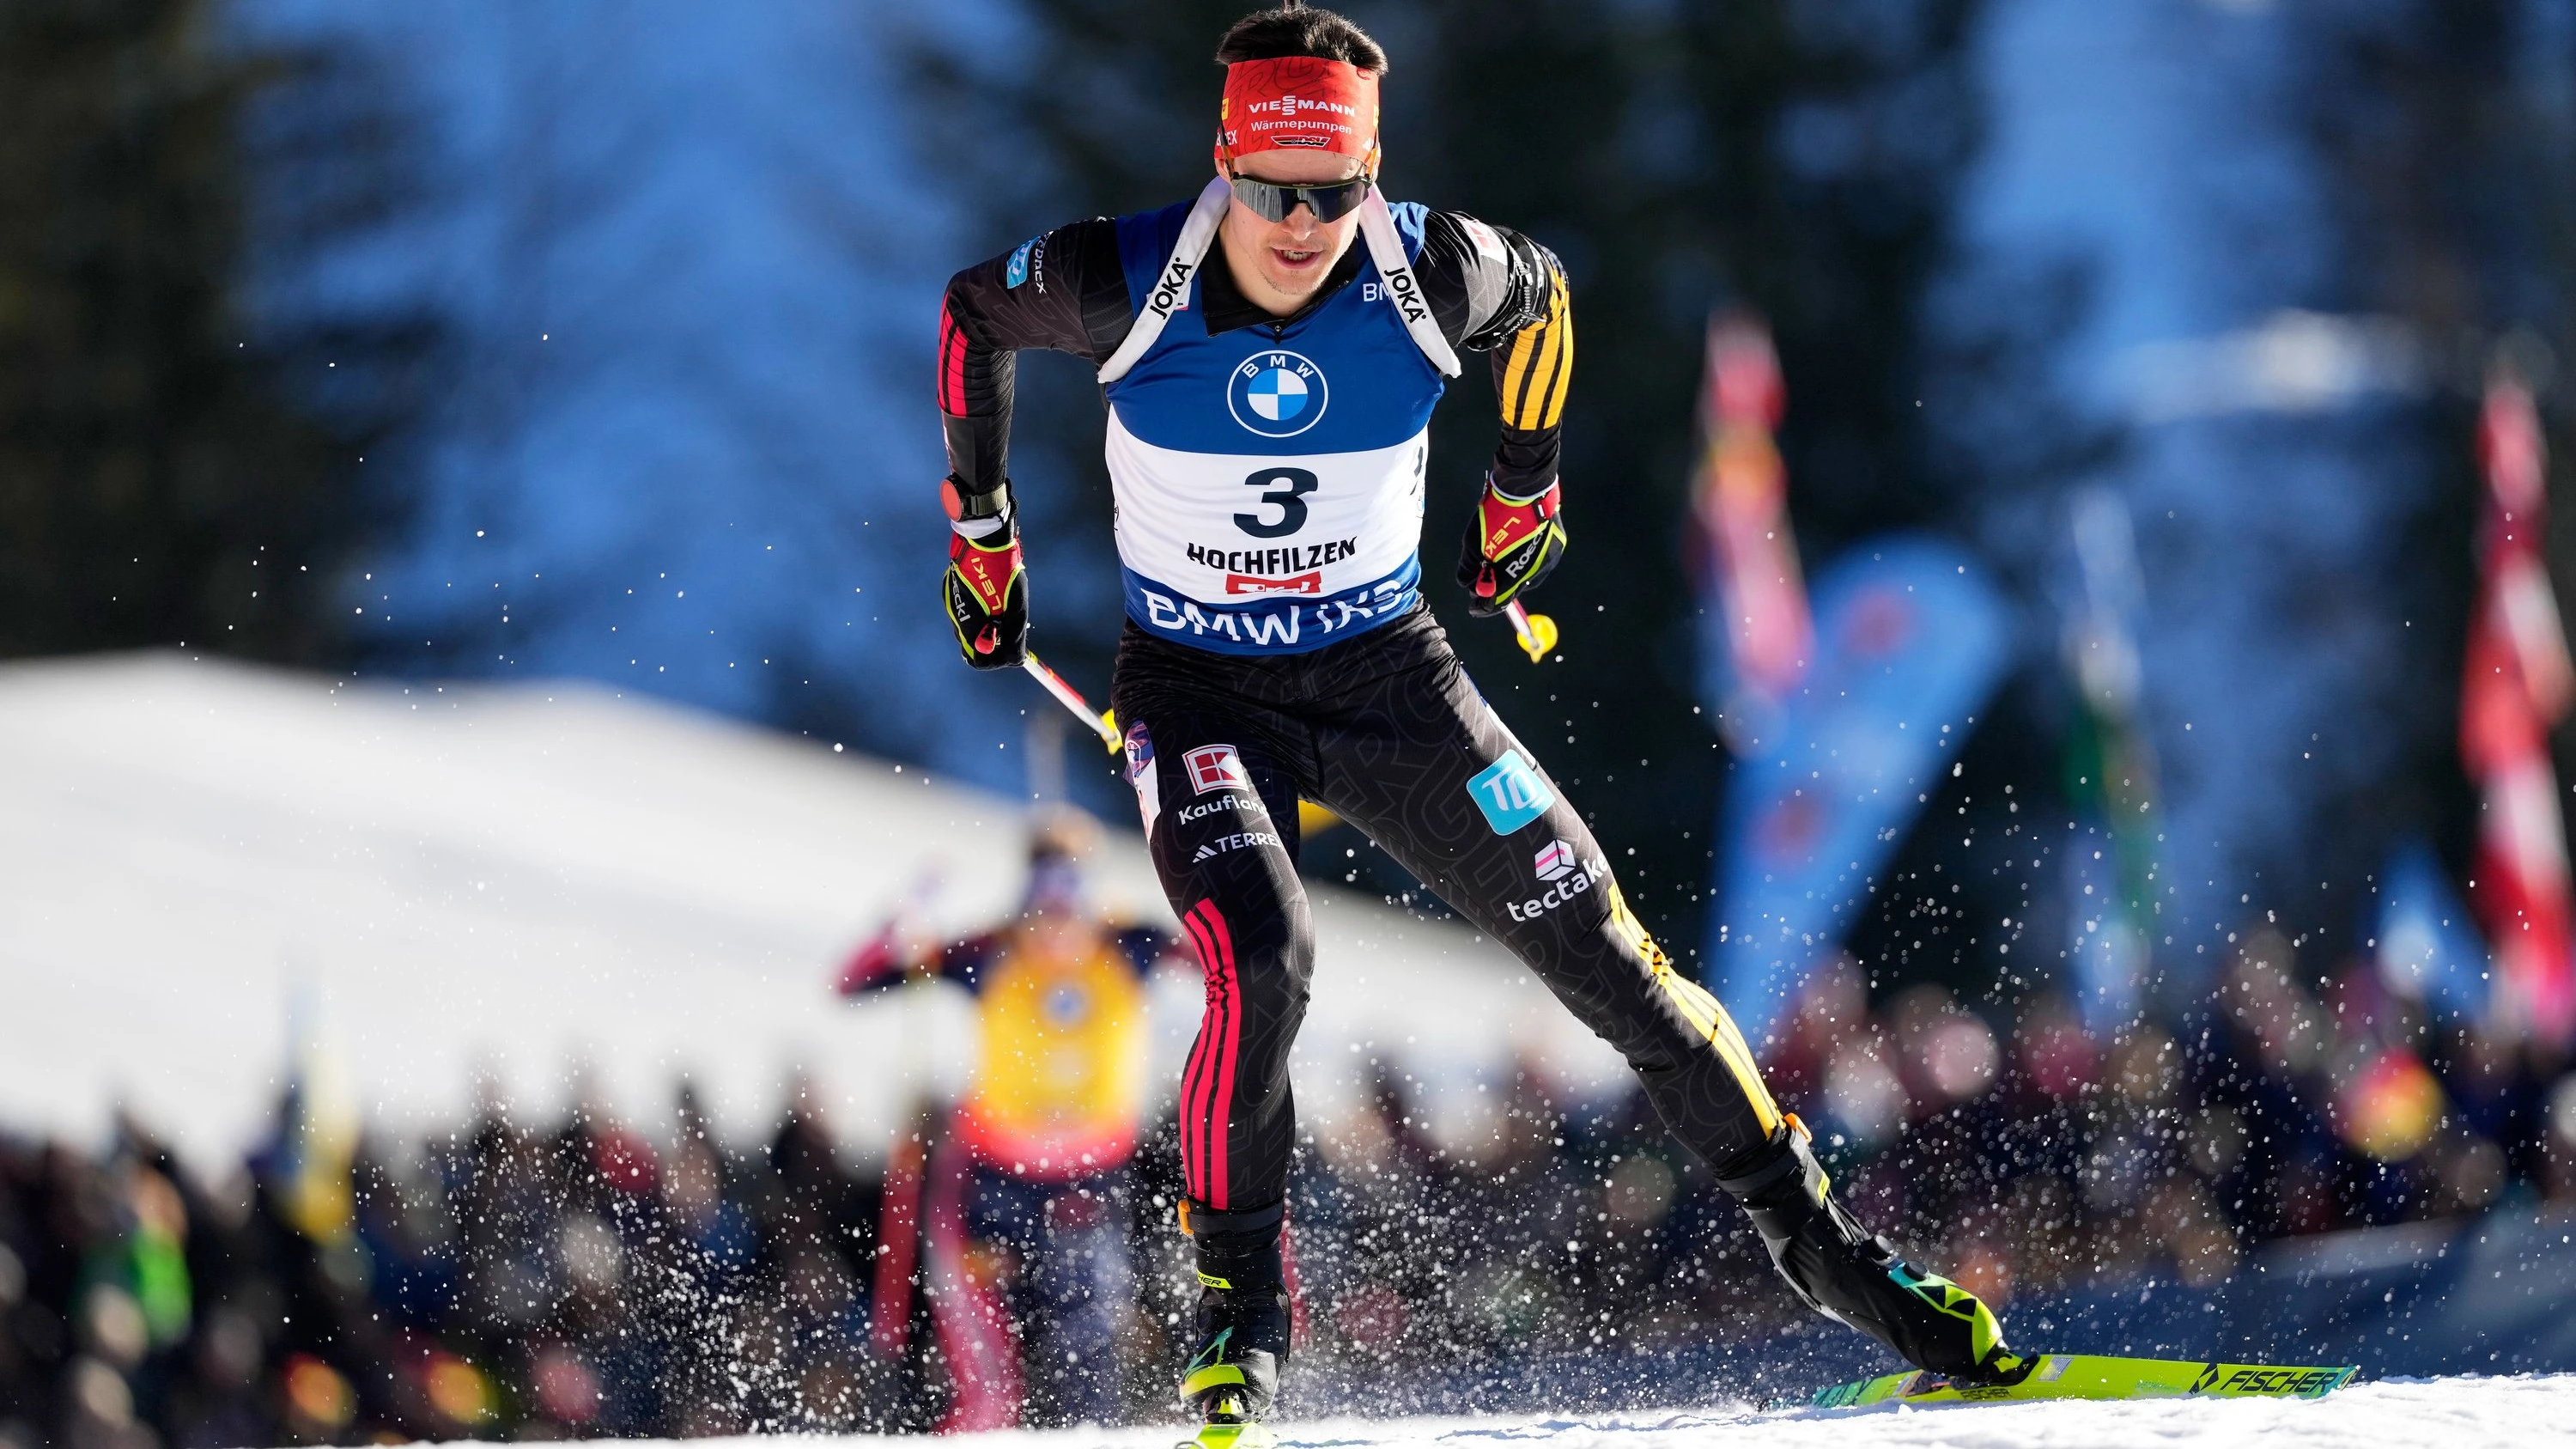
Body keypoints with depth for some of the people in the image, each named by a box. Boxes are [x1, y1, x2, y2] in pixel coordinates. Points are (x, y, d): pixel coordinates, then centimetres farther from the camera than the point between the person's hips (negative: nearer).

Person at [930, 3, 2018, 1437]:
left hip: (1390, 676, 2)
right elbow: (976, 312, 1)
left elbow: (1540, 301, 6)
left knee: (1606, 951, 0)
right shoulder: (1122, 283, -21)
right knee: (1264, 966, -28)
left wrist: (1525, 488, 17)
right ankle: (1241, 1317, -9)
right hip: (1199, 693, -2)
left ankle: (1819, 1237, 16)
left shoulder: (1432, 273, -19)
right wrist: (980, 523, 9)